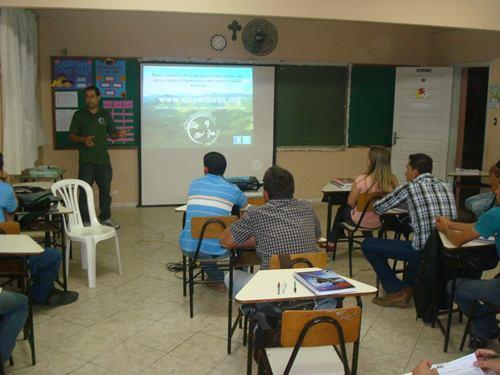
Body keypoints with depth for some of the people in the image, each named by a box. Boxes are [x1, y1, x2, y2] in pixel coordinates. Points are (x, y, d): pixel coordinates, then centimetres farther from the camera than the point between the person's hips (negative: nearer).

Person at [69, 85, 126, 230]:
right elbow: (71, 135, 3)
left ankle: (105, 218, 26)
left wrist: (118, 134, -11)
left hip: (103, 160, 3)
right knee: (85, 191, -3)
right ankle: (85, 221, 6)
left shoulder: (105, 114, 9)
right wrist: (83, 139, -17)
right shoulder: (79, 115, 2)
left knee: (105, 190, 11)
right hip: (86, 162, -3)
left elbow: (112, 133, 12)